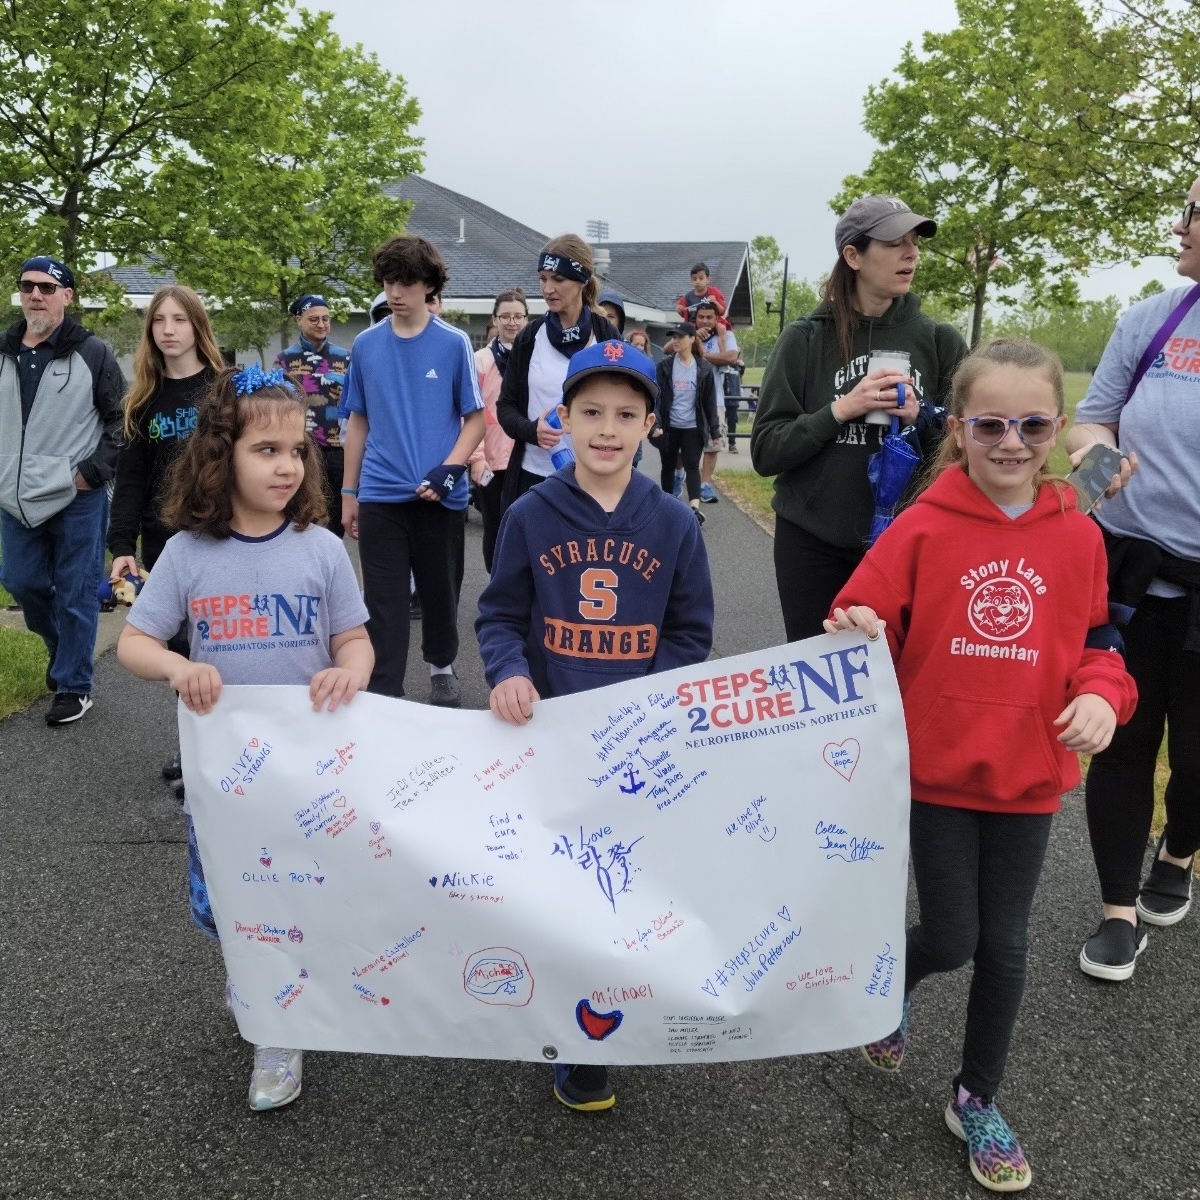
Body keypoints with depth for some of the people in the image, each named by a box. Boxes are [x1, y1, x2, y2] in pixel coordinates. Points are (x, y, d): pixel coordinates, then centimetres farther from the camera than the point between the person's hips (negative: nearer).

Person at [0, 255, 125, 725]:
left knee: (75, 593, 2)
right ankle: (64, 648, 40)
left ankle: (73, 686, 14)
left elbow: (121, 419, -3)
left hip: (77, 499, -5)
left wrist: (94, 471, -11)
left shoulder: (91, 353, -5)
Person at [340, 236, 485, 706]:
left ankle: (442, 667, 37)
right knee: (383, 601, 2)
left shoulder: (454, 343, -2)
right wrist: (349, 492, 10)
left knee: (440, 591, 14)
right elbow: (358, 422, 11)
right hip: (379, 497, 1)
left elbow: (475, 418, 0)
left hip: (440, 497, -1)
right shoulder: (366, 344, 5)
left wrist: (448, 470, -16)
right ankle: (384, 692, 10)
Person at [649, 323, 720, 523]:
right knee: (668, 466, 12)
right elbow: (656, 397, -5)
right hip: (669, 427, 1)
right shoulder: (664, 367, 0)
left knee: (692, 466, -9)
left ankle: (694, 507, -20)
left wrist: (714, 430, 0)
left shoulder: (704, 369, 1)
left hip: (693, 428, -1)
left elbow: (710, 402, 3)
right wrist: (655, 423, -18)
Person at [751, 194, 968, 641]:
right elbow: (765, 452, -6)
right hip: (814, 545, -1)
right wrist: (840, 410, -18)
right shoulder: (806, 340, -3)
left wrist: (922, 418, -15)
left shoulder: (940, 341, 2)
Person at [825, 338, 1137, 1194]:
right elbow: (869, 630, -8)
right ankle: (894, 983, 43)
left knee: (1005, 943, 14)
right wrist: (856, 637, -30)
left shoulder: (1079, 537, -3)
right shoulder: (922, 528, -12)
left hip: (1029, 777, 3)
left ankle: (977, 1099, 36)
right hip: (936, 769, -2)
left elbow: (1096, 646, 7)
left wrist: (1102, 696, -13)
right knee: (951, 940, 5)